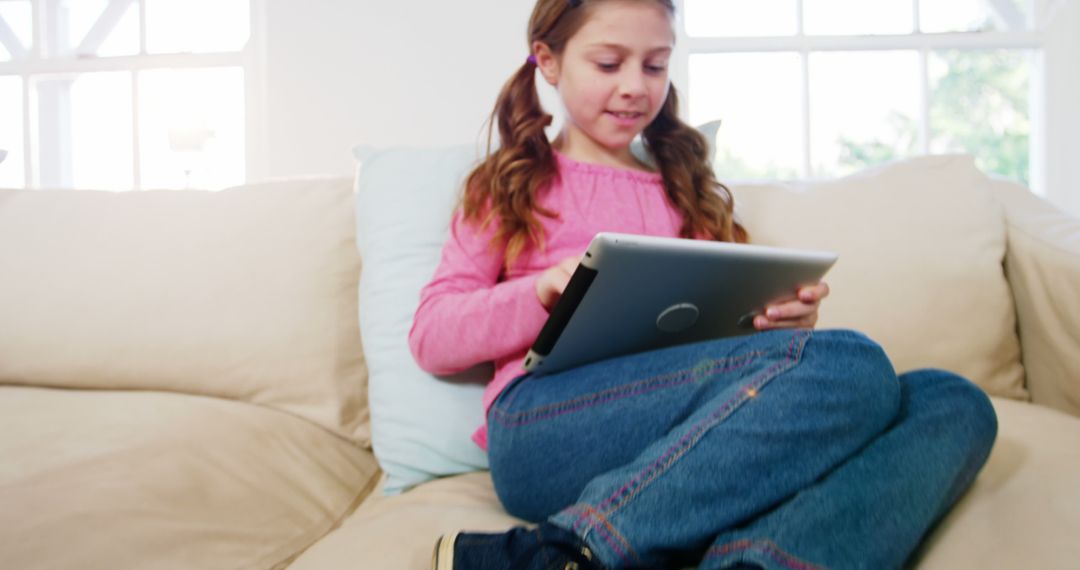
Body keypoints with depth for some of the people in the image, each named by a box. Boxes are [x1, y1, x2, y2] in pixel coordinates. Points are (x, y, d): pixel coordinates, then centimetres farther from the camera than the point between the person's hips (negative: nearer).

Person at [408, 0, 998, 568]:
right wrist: (543, 292, -11)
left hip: (694, 444, 5)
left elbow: (729, 324, 24)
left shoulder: (686, 191, 29)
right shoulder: (511, 185, 18)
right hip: (543, 425, -4)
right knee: (849, 363, -27)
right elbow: (430, 336, 7)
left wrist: (784, 316, 0)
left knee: (952, 400, -16)